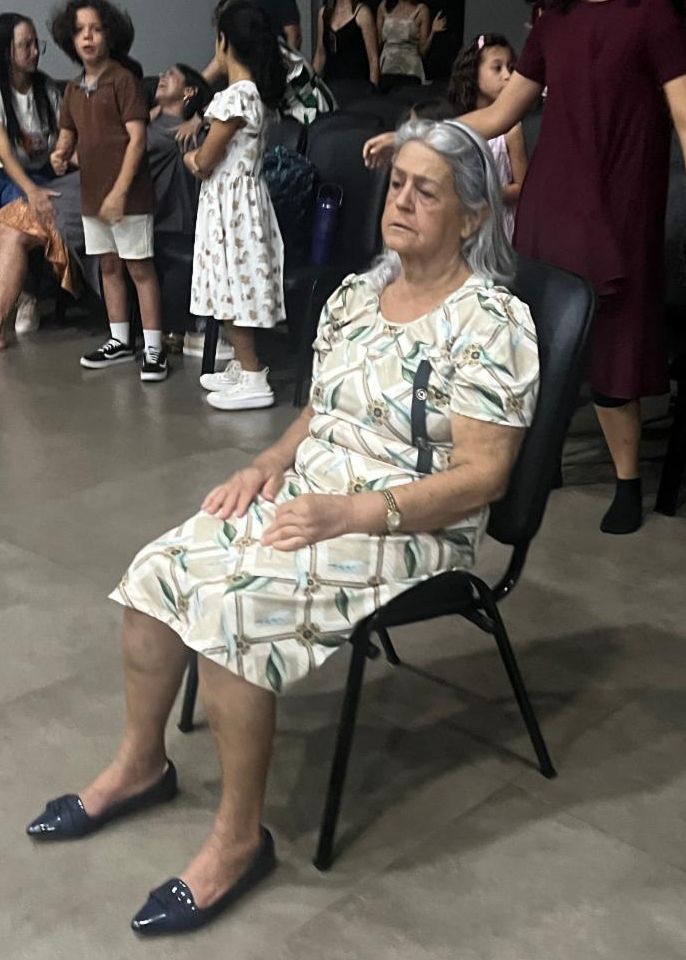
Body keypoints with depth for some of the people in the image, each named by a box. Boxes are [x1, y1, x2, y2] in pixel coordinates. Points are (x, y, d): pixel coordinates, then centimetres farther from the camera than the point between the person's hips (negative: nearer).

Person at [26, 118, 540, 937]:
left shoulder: (490, 321, -13)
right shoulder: (355, 294, 10)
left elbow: (481, 476, -18)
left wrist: (352, 512, -25)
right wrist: (270, 462, -1)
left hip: (409, 529, -7)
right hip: (306, 498, 7)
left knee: (230, 605, -26)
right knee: (160, 570, -9)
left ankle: (239, 837, -9)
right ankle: (140, 763, 13)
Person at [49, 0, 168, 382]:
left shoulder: (123, 79, -9)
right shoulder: (74, 89, 12)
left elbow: (137, 138, -15)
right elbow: (68, 134, 21)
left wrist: (120, 191, -20)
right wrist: (61, 154, -4)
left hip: (127, 194, -7)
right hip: (92, 194, 7)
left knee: (140, 268, -3)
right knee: (109, 267, 14)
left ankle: (154, 348, 0)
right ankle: (120, 341, 24)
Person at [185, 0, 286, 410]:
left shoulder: (234, 98, -21)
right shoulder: (258, 93, 7)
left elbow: (203, 163, -15)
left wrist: (191, 157, 5)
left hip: (230, 203, -9)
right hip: (243, 197, 9)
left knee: (232, 289, -2)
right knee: (236, 288, 16)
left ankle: (254, 381, 4)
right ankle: (243, 368, 26)